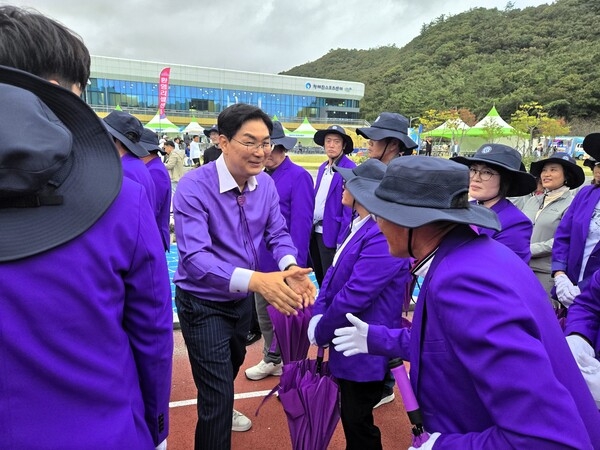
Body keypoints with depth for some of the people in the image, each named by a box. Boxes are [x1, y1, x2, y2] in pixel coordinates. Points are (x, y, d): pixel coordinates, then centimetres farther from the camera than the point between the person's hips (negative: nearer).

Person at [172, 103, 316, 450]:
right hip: (203, 303, -6)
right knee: (217, 394, -2)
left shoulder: (266, 184, -9)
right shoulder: (194, 186, -28)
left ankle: (222, 408, 62)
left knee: (233, 364, 31)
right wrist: (256, 279, -50)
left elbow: (278, 233, -7)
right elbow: (194, 256, -36)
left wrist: (291, 268, -30)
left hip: (243, 298, 7)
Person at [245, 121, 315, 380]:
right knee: (263, 312, 17)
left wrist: (295, 263, -18)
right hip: (262, 260, 7)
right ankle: (271, 359, 36)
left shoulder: (298, 176, -13)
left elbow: (301, 222, -17)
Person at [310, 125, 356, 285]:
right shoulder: (322, 168, 12)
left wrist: (342, 240, -18)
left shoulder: (349, 169, -13)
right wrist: (311, 224, 12)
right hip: (316, 231, 8)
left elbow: (350, 207, -17)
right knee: (320, 277, 18)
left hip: (332, 234, -8)